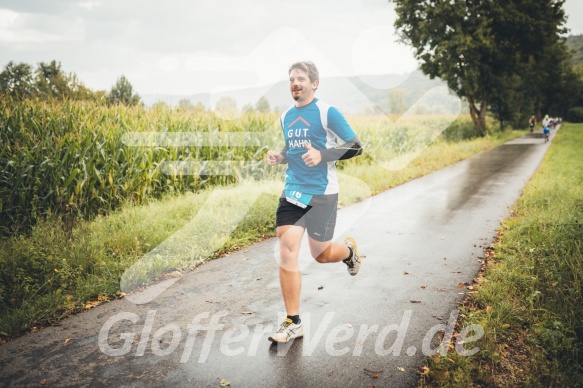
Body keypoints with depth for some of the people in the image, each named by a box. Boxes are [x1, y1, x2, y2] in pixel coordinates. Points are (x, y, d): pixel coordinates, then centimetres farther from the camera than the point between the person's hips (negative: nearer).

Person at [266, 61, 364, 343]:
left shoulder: (327, 112, -7)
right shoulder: (286, 117, 11)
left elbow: (356, 146, -9)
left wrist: (322, 155, -24)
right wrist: (279, 157, 2)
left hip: (321, 194, -5)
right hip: (291, 193, 5)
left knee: (321, 254, 6)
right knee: (287, 252, -7)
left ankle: (349, 250, 44)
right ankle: (293, 323, 3)